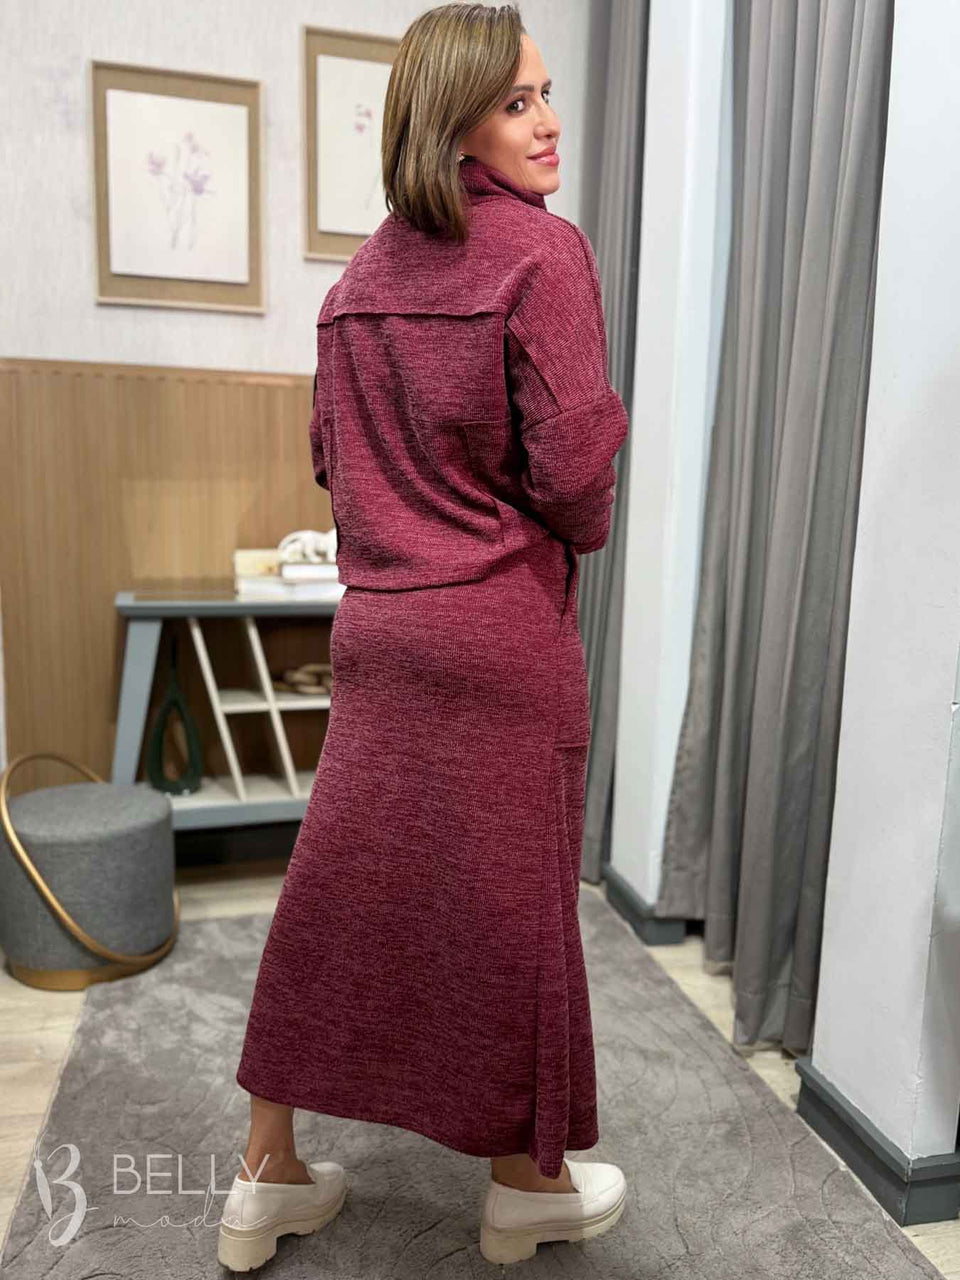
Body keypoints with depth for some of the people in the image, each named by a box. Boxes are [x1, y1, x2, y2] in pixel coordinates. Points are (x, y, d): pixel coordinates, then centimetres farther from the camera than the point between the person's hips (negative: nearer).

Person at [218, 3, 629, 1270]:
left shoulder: (362, 271, 12)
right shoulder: (542, 251, -9)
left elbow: (330, 451, 15)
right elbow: (576, 465, -15)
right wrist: (580, 534, 6)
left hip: (374, 625, 7)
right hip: (501, 629, -6)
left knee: (335, 889, 14)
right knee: (511, 900, 8)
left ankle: (267, 1176, 31)